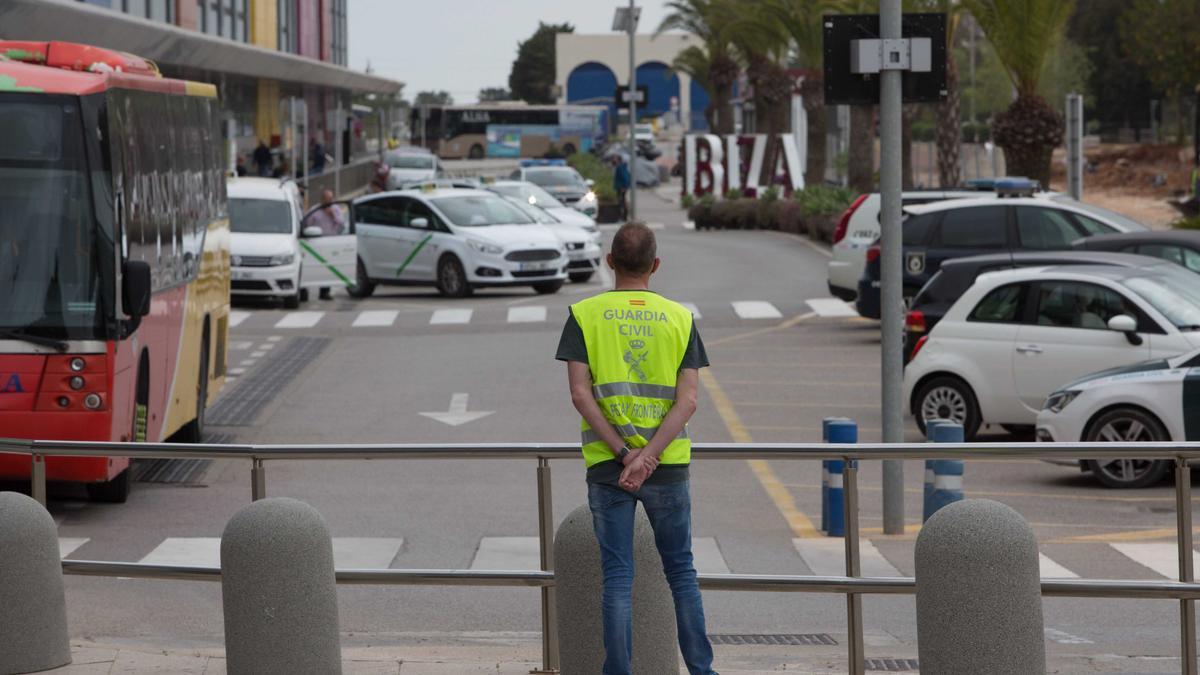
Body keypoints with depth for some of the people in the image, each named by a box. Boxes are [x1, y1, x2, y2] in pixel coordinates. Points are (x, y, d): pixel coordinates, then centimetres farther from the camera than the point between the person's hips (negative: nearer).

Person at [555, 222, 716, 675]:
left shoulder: (584, 315, 0)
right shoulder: (680, 318, 3)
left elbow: (580, 394, -9)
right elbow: (687, 401, -6)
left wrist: (624, 454, -11)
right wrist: (648, 457, -12)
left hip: (607, 466, -1)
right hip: (669, 465, 1)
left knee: (617, 576, 3)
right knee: (681, 573, 12)